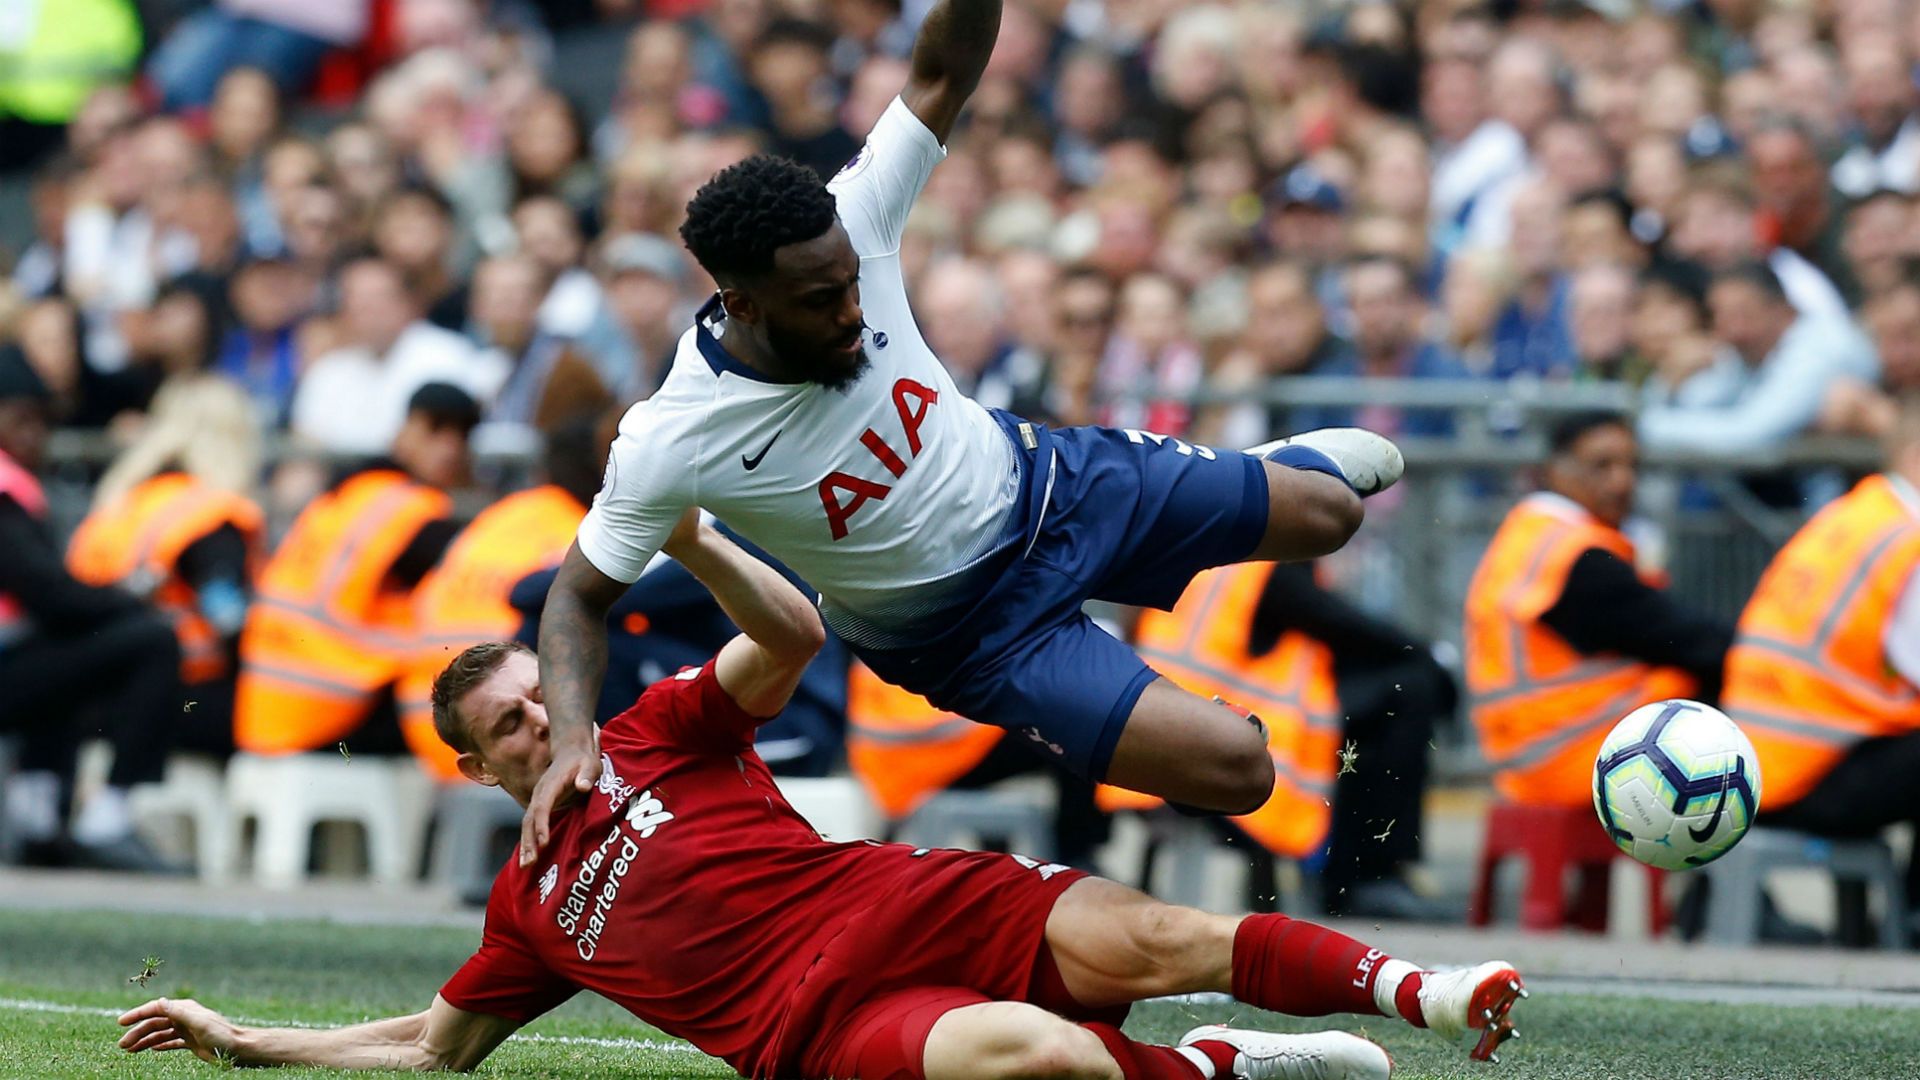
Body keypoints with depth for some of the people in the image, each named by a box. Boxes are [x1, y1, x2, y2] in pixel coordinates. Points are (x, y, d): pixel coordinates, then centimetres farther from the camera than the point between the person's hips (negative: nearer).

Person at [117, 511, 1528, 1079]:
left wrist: (695, 544, -8)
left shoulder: (651, 737, 20)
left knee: (1137, 941, -26)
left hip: (904, 902, 1)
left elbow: (793, 636, 8)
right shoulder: (530, 911, 23)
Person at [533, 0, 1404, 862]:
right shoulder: (671, 443, -32)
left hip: (1043, 478, 4)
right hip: (972, 627, -4)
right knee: (1234, 766, -17)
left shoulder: (840, 235, -24)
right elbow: (580, 597, -20)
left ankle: (1279, 464, 49)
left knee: (1325, 512, 11)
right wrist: (572, 737, -37)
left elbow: (944, 72, -20)